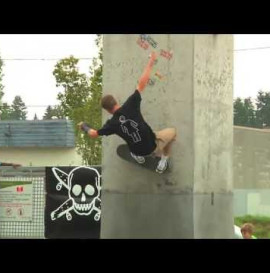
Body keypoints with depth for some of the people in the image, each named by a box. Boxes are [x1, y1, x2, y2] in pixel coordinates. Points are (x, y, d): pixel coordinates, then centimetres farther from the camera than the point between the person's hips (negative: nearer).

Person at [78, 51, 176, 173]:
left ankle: (138, 156, 44)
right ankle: (164, 158, 29)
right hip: (153, 146, -3)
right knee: (172, 131, 26)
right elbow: (142, 83, -24)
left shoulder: (112, 124, -15)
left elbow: (93, 134, 0)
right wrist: (151, 62, -17)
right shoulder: (130, 106, -23)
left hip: (139, 151, 3)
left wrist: (84, 126, 21)